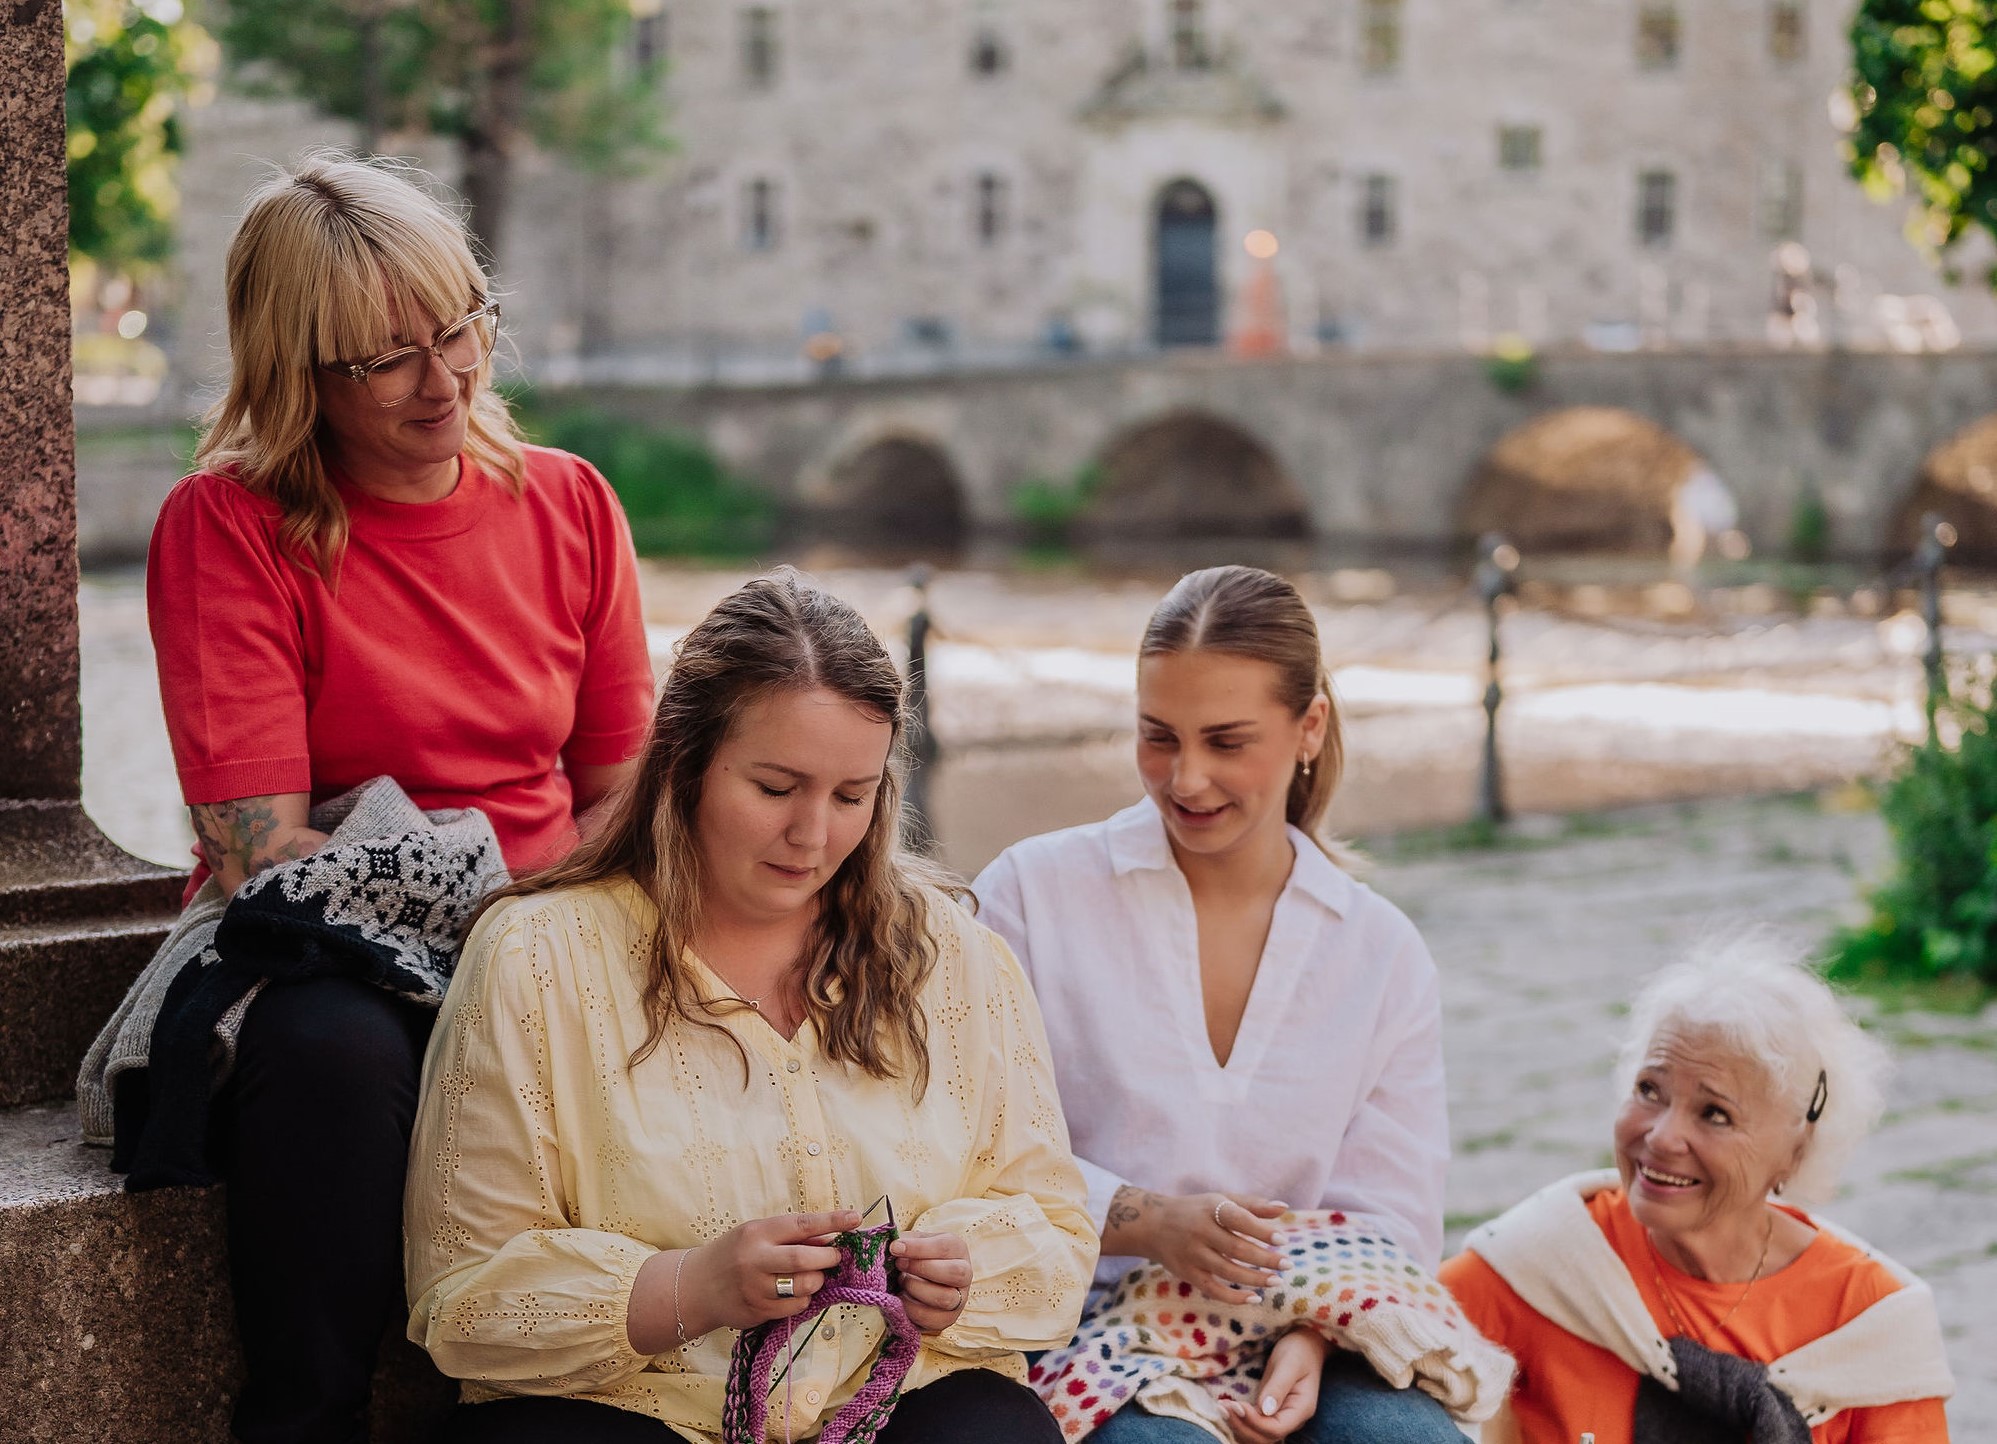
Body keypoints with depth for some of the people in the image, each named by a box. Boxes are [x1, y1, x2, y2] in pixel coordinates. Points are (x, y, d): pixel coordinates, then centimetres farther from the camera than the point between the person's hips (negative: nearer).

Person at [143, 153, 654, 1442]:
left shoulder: (570, 506, 9)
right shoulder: (225, 525, -4)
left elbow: (620, 803, 12)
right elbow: (259, 850, -10)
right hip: (319, 959, -3)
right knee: (332, 1050, -38)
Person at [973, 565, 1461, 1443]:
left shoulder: (1384, 953, 12)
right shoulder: (1034, 893, 4)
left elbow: (1390, 1223, 7)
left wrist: (1310, 1337, -14)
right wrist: (1148, 1221, -18)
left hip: (1298, 1348, 3)